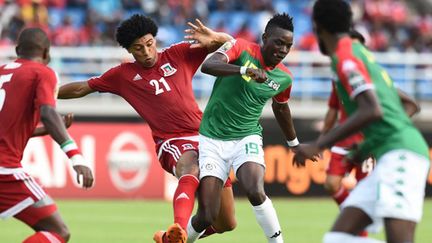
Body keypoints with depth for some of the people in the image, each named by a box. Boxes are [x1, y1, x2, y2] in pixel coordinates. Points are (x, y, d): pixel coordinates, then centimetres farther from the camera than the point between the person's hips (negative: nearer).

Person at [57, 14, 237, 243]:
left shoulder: (178, 54, 9)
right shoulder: (124, 74, 7)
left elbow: (228, 43, 9)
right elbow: (82, 88, 16)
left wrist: (213, 38, -14)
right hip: (173, 142, -4)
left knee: (225, 224, 5)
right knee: (190, 171, -43)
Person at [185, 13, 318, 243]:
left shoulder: (284, 78, 2)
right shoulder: (241, 49, -10)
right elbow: (207, 66, -28)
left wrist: (294, 144, 34)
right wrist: (244, 70, -43)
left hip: (247, 139, 2)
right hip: (212, 140, -2)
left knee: (256, 192, -30)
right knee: (207, 216, -8)